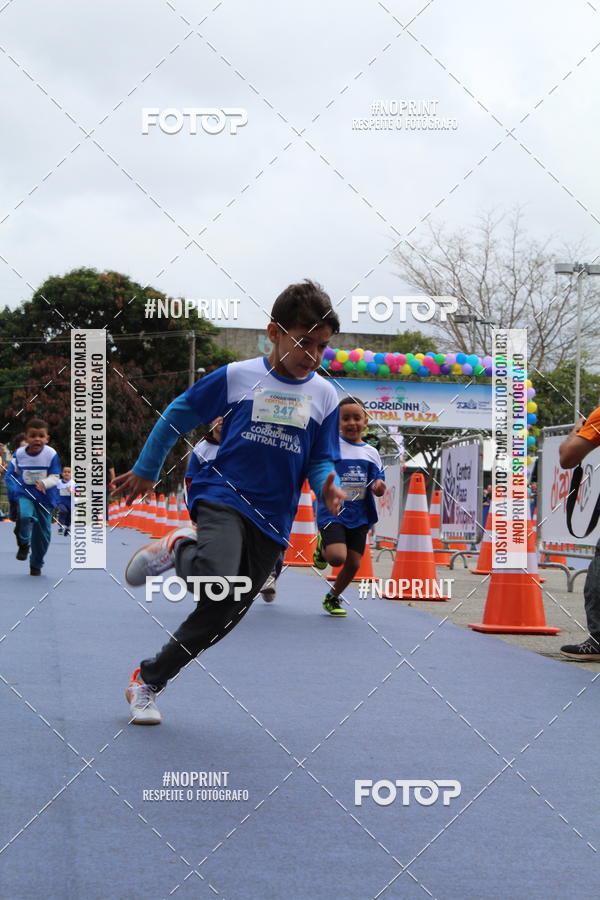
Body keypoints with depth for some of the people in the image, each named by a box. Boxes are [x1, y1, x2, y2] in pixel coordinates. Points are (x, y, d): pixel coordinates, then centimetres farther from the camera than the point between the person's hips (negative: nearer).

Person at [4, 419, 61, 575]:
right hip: (24, 494, 0)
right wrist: (16, 489, -5)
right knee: (24, 516, -31)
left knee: (43, 532, 6)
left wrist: (44, 483, -28)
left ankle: (36, 564, 27)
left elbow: (55, 477, -8)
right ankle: (24, 544, -1)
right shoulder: (19, 454, -4)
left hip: (45, 497, 0)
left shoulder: (51, 454, -10)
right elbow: (11, 473, 10)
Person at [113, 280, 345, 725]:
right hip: (223, 497, -4)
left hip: (273, 520, 4)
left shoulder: (325, 395, 4)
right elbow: (177, 416, 8)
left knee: (221, 617, 7)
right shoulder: (236, 377, -3)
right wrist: (145, 471, 15)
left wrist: (328, 486, -15)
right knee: (217, 581, -34)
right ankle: (181, 548, 1)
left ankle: (148, 680, 26)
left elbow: (322, 461, 9)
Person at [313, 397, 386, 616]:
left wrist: (379, 487, -14)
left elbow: (378, 490, 9)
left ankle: (332, 598, 29)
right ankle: (322, 546, 12)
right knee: (337, 556, -24)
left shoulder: (371, 452, 7)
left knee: (353, 563, 4)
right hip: (332, 511, -4)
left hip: (359, 516, 4)